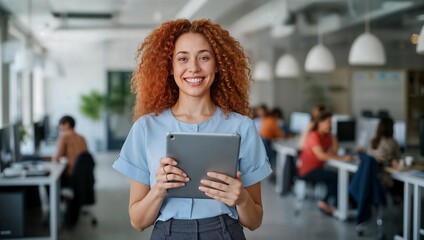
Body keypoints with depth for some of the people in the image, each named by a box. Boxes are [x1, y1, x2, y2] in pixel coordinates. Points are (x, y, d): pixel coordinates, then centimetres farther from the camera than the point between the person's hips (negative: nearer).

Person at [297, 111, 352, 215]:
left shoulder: (327, 136, 8)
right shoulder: (314, 136, -18)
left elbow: (334, 152, 0)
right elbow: (321, 155, -31)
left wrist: (332, 135, -6)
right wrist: (342, 158, -34)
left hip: (317, 168, 8)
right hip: (307, 170, -8)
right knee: (335, 177, -19)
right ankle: (324, 202, -5)